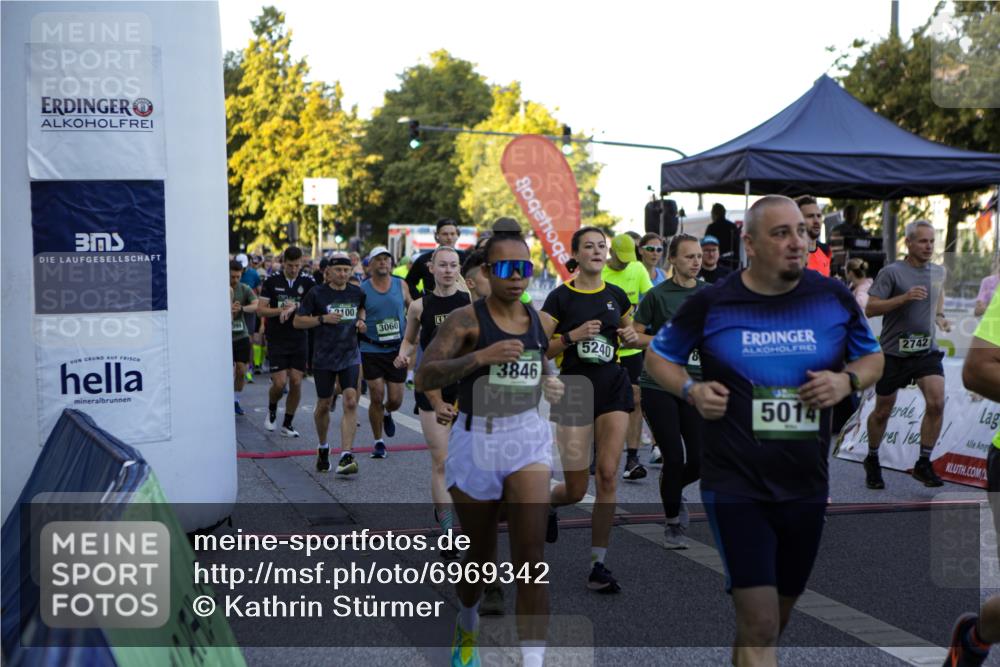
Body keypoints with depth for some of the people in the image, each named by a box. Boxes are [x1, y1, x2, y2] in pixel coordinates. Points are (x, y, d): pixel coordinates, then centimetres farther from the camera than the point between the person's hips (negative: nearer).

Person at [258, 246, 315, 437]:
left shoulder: (307, 282, 0)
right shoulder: (272, 281, -1)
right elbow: (261, 309, 0)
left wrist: (293, 308, -23)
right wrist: (282, 310, -14)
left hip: (300, 341, 1)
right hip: (277, 341, -1)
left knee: (296, 383, 1)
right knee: (279, 383, -7)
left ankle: (287, 424, 16)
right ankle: (271, 410, 24)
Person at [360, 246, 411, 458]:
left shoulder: (401, 285, 3)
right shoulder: (362, 290, -4)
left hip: (397, 350, 2)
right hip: (372, 351, -2)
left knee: (395, 400, 4)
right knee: (377, 398, -4)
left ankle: (387, 413, 41)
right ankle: (378, 442, 13)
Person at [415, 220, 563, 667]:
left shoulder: (540, 322, 5)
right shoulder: (466, 320, -10)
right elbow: (423, 378, -22)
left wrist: (550, 385, 7)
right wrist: (480, 356, -32)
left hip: (528, 438, 3)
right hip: (475, 442, -2)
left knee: (531, 556, -12)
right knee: (481, 556, 14)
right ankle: (467, 626, 46)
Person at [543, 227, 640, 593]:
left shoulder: (616, 296, 7)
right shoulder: (560, 297, -4)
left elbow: (630, 333, 23)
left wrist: (632, 337, 0)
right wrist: (571, 336, -18)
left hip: (613, 386, 3)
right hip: (574, 388, -2)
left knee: (607, 474, -8)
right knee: (576, 488, -1)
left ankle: (598, 565, 0)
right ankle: (546, 503, 37)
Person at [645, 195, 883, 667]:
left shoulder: (835, 298, 1)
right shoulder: (712, 302, -4)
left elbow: (872, 357, 15)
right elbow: (658, 356, 10)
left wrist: (848, 380, -7)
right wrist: (690, 390, -10)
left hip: (806, 486, 4)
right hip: (735, 486, -3)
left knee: (776, 619, 18)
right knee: (760, 627, -9)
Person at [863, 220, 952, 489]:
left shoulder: (939, 272, 8)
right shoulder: (892, 272, -9)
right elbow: (870, 309, -14)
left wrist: (940, 317, 8)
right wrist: (904, 297, -24)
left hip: (927, 351, 4)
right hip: (893, 352, -3)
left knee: (936, 403, -16)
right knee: (882, 412, 8)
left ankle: (923, 464, -2)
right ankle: (872, 461, 31)